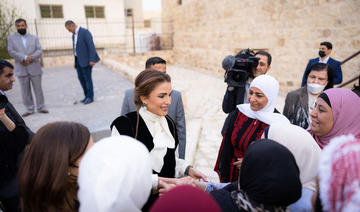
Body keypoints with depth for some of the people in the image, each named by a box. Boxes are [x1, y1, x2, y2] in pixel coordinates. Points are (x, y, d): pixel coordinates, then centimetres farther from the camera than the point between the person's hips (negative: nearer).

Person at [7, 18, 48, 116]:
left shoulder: (34, 37, 12)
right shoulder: (11, 38, 9)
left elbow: (39, 50, 2)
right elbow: (11, 51, -4)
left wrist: (31, 57, -16)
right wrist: (24, 58, -16)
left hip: (34, 68, 0)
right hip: (21, 69, 0)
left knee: (38, 89, 5)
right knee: (25, 91, 3)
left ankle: (41, 107, 15)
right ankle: (29, 109, 11)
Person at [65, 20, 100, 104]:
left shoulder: (85, 32, -12)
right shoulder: (74, 35, 16)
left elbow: (91, 46, -18)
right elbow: (75, 48, 20)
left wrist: (92, 59, -23)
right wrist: (76, 61, 17)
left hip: (86, 59, -9)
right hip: (78, 60, 9)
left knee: (87, 78, -4)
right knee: (81, 78, 7)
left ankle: (90, 97, 6)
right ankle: (87, 96, 16)